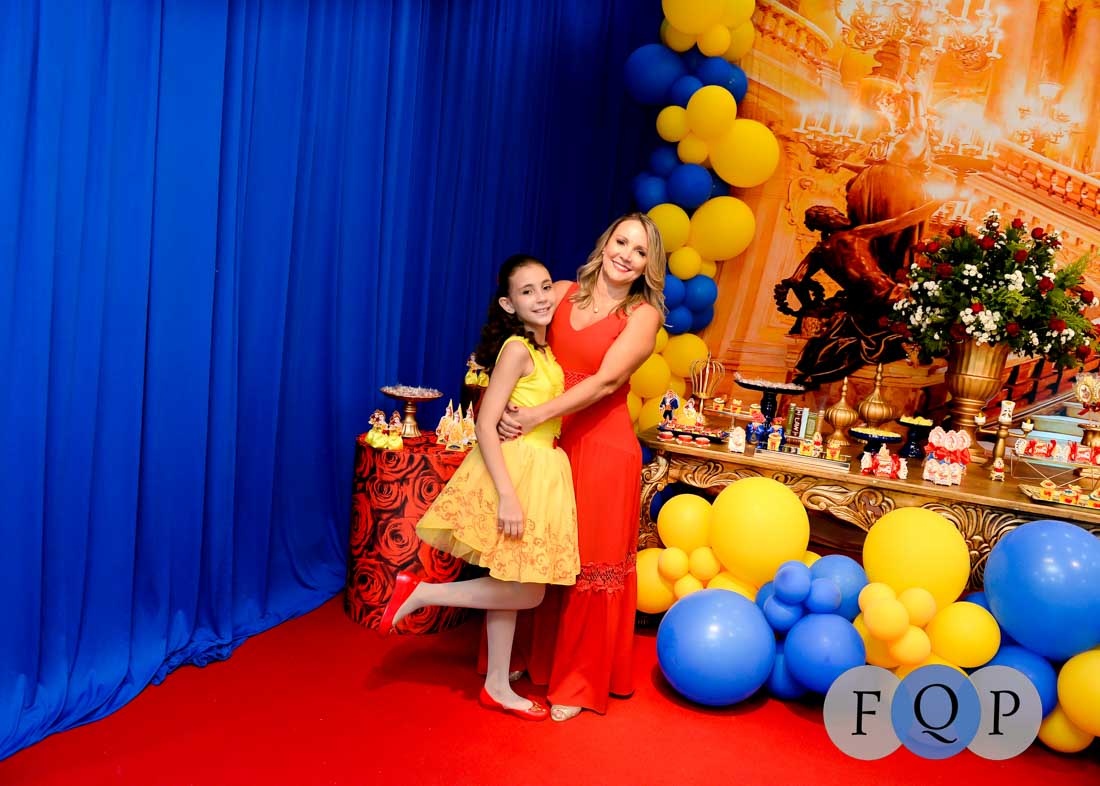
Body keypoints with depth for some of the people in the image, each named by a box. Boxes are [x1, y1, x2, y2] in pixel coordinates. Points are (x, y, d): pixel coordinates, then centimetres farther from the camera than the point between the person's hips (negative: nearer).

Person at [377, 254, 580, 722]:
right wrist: (506, 494, -24)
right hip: (513, 470, -8)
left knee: (509, 585, 13)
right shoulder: (517, 349, -14)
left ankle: (497, 687, 25)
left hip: (539, 471, 8)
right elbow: (486, 425, -20)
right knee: (525, 591, -5)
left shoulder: (546, 351, 10)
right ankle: (420, 593, 5)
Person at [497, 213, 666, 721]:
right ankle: (529, 657, 32)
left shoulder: (643, 314, -3)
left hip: (601, 447, -3)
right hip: (547, 442, 3)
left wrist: (537, 416, -20)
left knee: (591, 563, 4)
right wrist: (509, 406, -14)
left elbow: (606, 380, -14)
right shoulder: (563, 292, 7)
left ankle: (578, 682, 20)